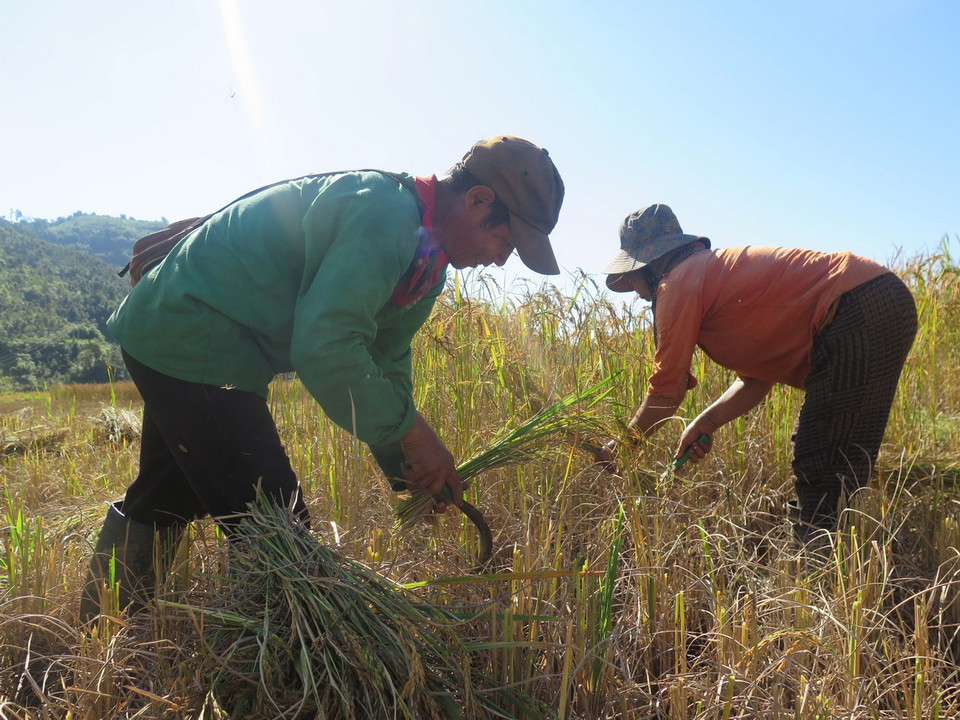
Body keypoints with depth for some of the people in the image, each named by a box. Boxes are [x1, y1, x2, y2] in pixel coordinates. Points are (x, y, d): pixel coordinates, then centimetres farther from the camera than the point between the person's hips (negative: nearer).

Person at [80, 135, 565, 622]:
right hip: (190, 345, -11)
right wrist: (412, 430, -23)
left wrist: (406, 470, 2)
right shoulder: (384, 215, -26)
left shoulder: (424, 262, 6)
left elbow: (385, 363, 10)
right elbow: (323, 348, -33)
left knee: (165, 502, 27)